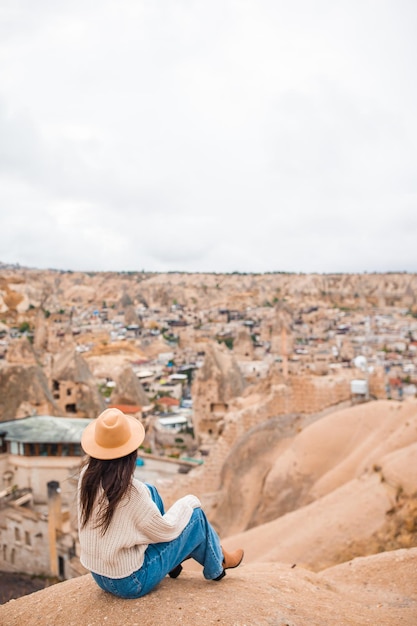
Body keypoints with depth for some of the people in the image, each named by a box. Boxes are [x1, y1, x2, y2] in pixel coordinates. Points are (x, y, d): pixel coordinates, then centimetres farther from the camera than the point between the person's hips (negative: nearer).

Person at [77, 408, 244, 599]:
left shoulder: (87, 474, -12)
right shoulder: (131, 491, -31)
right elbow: (165, 531, -16)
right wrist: (187, 503, -1)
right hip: (130, 582, -6)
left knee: (150, 492, 14)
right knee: (196, 516, 5)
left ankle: (175, 556, 31)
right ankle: (218, 563, 35)